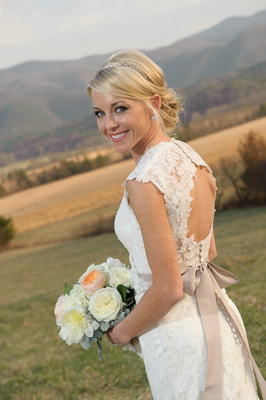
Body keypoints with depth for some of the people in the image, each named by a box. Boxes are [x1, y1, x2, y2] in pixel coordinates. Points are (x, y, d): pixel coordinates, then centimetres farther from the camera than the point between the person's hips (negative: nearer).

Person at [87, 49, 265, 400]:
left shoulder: (144, 183, -24)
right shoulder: (190, 157, 1)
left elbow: (168, 289, -22)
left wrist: (123, 331, -5)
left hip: (177, 336, -8)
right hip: (217, 316, 8)